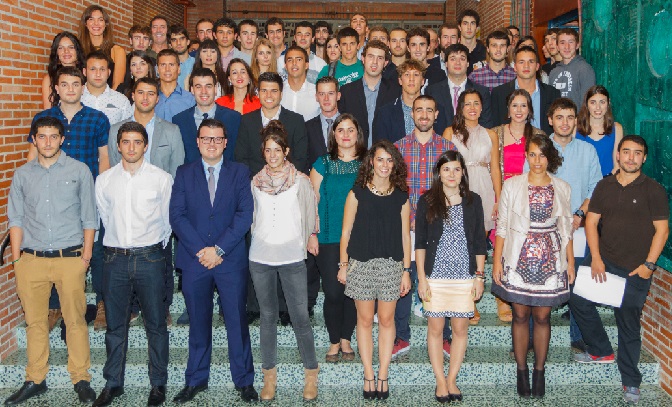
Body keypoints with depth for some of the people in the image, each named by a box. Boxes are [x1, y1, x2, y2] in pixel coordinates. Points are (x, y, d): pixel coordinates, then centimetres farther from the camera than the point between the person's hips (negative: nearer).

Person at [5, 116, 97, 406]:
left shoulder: (79, 171, 4)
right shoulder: (22, 175, 10)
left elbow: (89, 218, 4)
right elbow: (15, 219, 11)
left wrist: (86, 256, -2)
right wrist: (16, 259, 4)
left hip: (69, 258, -2)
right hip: (31, 259, 2)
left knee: (75, 320, 1)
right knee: (35, 322, 8)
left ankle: (81, 379, 12)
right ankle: (35, 380, 21)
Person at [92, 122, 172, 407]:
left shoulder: (162, 178, -1)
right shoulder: (104, 180, 5)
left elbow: (167, 220, 7)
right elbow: (106, 217, 14)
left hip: (150, 258, -2)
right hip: (115, 258, 2)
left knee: (155, 325, 5)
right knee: (115, 325, 11)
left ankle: (158, 384, 18)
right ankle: (113, 383, 24)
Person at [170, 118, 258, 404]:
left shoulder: (240, 173, 5)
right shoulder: (184, 174, 8)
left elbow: (245, 214, -4)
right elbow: (177, 216, -1)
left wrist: (219, 249, -12)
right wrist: (201, 250, -11)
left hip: (231, 260, -1)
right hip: (194, 260, 1)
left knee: (237, 321, 4)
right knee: (198, 323, 10)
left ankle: (244, 381, 16)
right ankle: (196, 380, 23)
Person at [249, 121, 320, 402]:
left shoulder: (300, 181, 0)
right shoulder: (256, 181, 7)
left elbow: (311, 213, 9)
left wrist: (311, 236, 8)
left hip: (292, 257, -2)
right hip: (260, 257, 3)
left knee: (300, 317, -3)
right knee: (267, 317, 10)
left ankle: (311, 375, 13)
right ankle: (269, 375, 20)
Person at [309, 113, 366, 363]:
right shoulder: (323, 164, 6)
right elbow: (313, 200, 6)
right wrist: (312, 234, -1)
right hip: (329, 238, -1)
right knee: (333, 292, -3)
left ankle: (346, 340, 20)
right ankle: (334, 342, 14)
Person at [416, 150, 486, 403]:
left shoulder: (473, 201, 5)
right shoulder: (427, 201, 1)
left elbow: (479, 242, 8)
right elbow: (420, 242, 1)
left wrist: (480, 276, 3)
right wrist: (421, 278, -4)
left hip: (465, 276, 1)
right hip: (435, 275, -1)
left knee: (460, 328, 4)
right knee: (435, 328, 3)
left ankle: (452, 379, 18)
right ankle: (440, 381, 15)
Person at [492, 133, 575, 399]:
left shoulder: (562, 188, 5)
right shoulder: (511, 185, 0)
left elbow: (566, 228, 9)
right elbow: (502, 226, 0)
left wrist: (570, 261, 6)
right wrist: (497, 262, -4)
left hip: (550, 261, 1)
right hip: (519, 260, -1)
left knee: (542, 317, 6)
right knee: (520, 316, 6)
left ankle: (539, 371, 20)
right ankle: (521, 371, 20)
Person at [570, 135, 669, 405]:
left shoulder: (653, 190, -4)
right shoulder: (604, 186, 7)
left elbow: (662, 230, -5)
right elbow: (591, 222, 5)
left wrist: (648, 265, -12)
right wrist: (595, 258, -5)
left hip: (635, 269, -4)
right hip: (602, 260, 4)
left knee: (629, 325, 3)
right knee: (578, 298, 2)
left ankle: (631, 382, 18)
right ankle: (601, 351, 23)